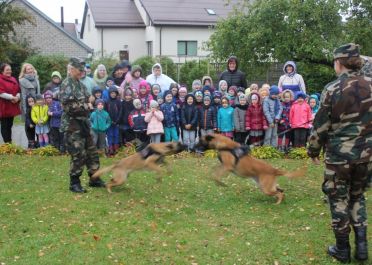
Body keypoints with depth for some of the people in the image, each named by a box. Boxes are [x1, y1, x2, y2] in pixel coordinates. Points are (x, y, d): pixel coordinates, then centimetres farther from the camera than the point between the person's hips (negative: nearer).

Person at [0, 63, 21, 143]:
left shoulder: (13, 79, 14)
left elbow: (18, 91, 13)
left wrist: (17, 97, -7)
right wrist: (11, 97, -21)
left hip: (12, 107, 7)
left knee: (10, 125, 12)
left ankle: (10, 142, 18)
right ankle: (7, 143, 2)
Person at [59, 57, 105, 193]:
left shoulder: (80, 84, 13)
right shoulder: (66, 84, -14)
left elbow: (88, 98, 25)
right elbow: (68, 106, -23)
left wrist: (89, 101, 2)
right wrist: (85, 106, -14)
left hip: (83, 123, 9)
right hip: (72, 125, -9)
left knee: (92, 152, 13)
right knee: (78, 155, -7)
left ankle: (94, 179, 24)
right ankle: (74, 183, 5)